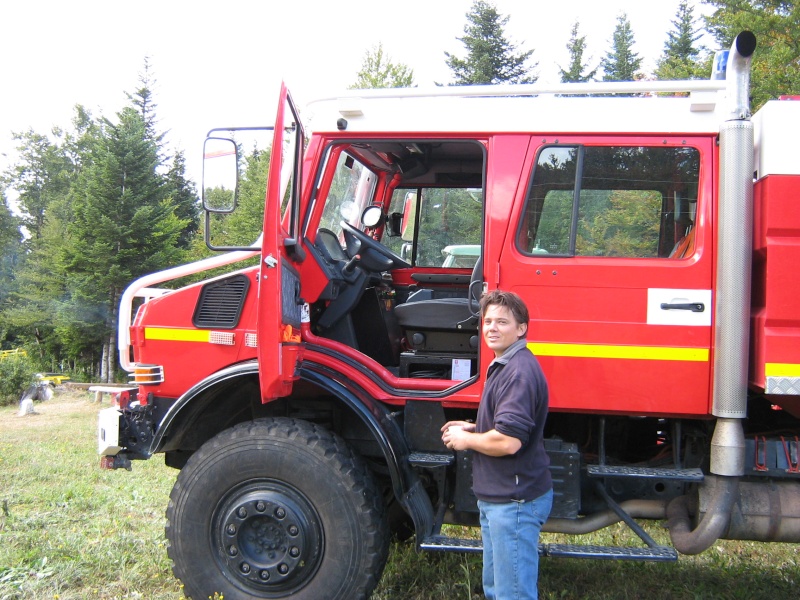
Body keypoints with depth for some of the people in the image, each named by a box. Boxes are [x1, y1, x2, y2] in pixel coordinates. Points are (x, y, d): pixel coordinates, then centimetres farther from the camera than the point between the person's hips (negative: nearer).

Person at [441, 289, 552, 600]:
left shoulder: (520, 371, -21)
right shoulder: (504, 366, 14)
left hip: (515, 501, -11)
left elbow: (508, 441, -29)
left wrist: (464, 440, -13)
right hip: (497, 496, 11)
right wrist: (473, 427, 10)